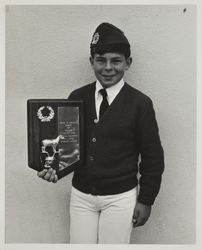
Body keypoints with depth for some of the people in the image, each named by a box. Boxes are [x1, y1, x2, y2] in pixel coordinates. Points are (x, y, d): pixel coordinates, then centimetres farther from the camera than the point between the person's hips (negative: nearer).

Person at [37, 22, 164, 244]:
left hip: (119, 198, -2)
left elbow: (153, 157, -3)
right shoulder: (77, 98, 0)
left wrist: (146, 200, -1)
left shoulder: (140, 103, -8)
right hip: (80, 195, 3)